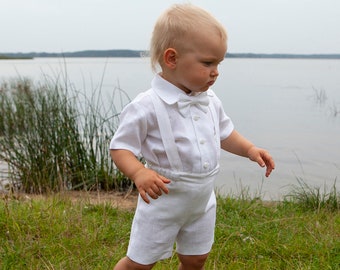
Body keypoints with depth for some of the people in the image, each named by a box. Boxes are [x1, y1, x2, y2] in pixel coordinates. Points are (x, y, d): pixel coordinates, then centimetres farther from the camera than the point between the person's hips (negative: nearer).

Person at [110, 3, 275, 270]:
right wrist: (139, 173, -37)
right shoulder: (147, 107, -24)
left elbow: (224, 132, 14)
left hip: (202, 201, 6)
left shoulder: (210, 100, -2)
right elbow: (120, 147, -20)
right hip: (163, 202, -6)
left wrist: (249, 149, 0)